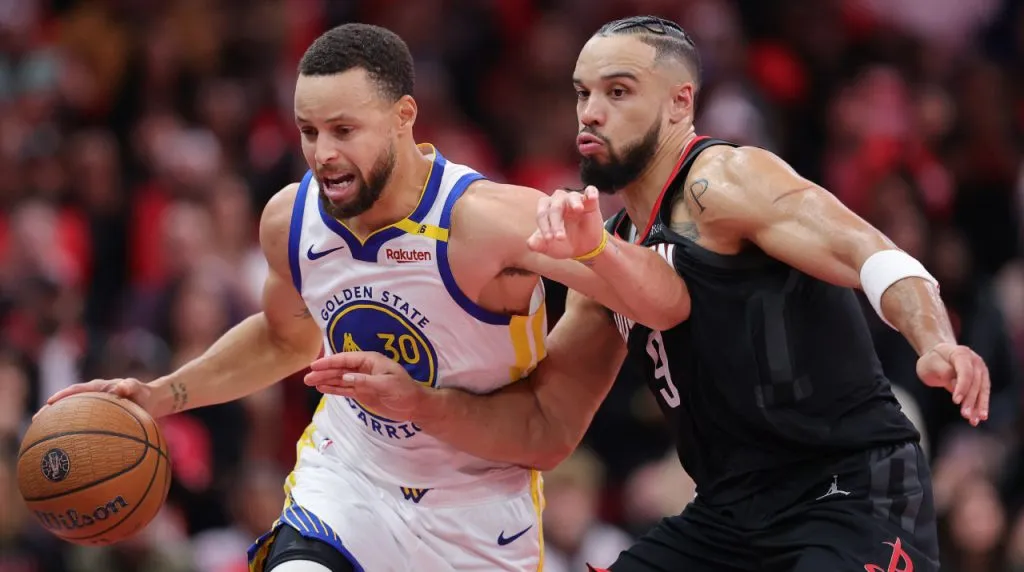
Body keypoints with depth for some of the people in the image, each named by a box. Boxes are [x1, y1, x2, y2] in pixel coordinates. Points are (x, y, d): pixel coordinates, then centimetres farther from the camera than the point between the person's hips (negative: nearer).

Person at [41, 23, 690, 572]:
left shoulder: (484, 221, -27)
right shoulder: (290, 219, -10)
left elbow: (667, 307, -31)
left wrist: (593, 248, -52)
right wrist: (164, 395, 4)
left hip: (479, 511, -2)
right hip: (345, 482, 3)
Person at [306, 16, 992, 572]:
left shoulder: (722, 181, -9)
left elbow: (869, 257, -23)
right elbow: (545, 430, 20)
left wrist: (936, 345, -42)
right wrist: (415, 400, 7)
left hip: (853, 490, -9)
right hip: (732, 511, 9)